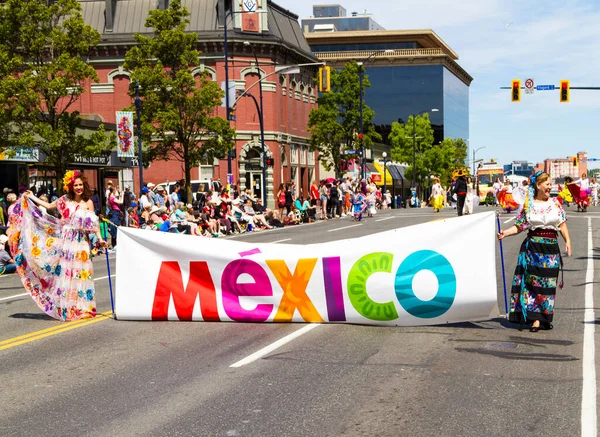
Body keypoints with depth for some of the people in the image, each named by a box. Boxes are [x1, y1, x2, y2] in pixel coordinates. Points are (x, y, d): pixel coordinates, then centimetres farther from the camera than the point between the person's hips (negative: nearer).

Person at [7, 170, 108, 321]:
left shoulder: (88, 203, 1)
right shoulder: (65, 200, 6)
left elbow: (93, 224, 0)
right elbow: (49, 205, 21)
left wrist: (99, 238, -10)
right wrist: (32, 198, 24)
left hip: (80, 243, -2)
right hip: (65, 241, 2)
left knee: (80, 273, -1)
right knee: (64, 272, 2)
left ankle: (82, 308, 8)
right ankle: (65, 308, 10)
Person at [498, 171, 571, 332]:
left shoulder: (555, 203, 7)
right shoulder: (529, 205, 1)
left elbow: (562, 225, 9)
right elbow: (519, 226, 1)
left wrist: (568, 241, 0)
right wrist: (505, 233, -13)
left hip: (551, 248, 2)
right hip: (533, 246, -2)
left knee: (547, 283, 3)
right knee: (531, 281, -5)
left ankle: (539, 318, 11)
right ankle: (536, 318, 1)